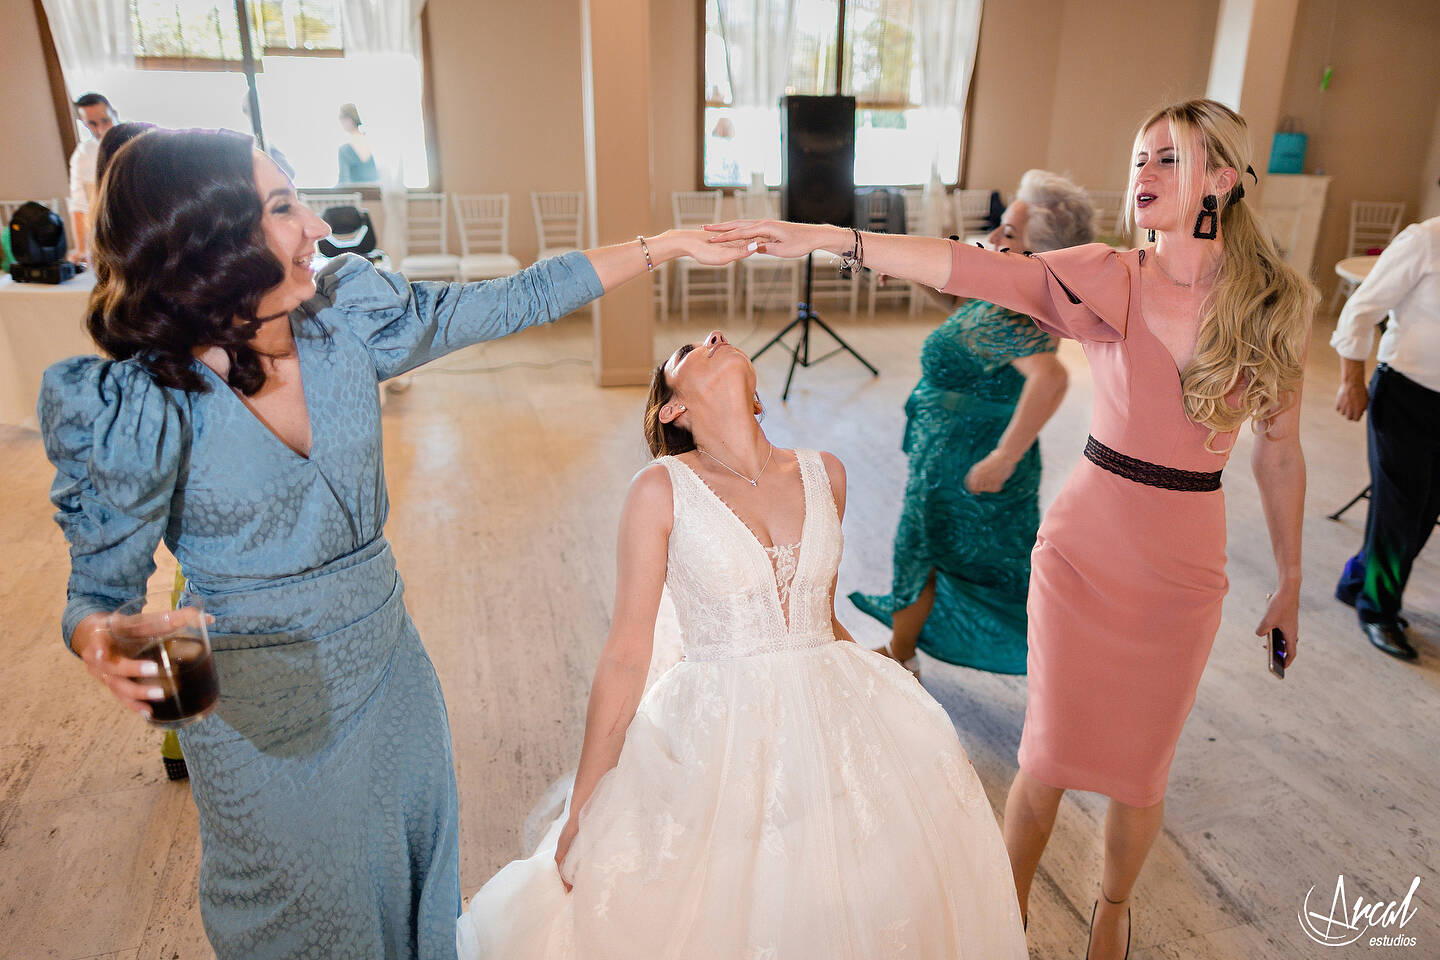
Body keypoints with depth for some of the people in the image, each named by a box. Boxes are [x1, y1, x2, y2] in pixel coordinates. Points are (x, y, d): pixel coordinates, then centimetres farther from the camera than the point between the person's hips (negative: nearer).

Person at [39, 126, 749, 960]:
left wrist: (666, 245, -6)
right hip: (263, 709, -4)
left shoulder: (346, 320, -12)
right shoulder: (125, 407, -22)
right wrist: (105, 644, -36)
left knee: (412, 858, 27)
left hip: (388, 666, 4)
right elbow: (102, 587, -12)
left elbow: (513, 303, -6)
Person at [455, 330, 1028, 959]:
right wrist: (581, 806, -4)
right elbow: (626, 654, -7)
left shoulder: (824, 473, 4)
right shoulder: (662, 488, -8)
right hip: (719, 736, -3)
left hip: (833, 717, 4)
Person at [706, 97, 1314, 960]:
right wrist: (830, 237, -33)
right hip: (1082, 548, -1)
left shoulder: (1275, 306, -4)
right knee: (1048, 755, 9)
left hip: (1183, 570, 1)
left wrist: (1290, 580, 11)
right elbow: (973, 269, -22)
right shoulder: (1109, 281, -9)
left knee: (1138, 771, 14)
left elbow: (1280, 453, 5)